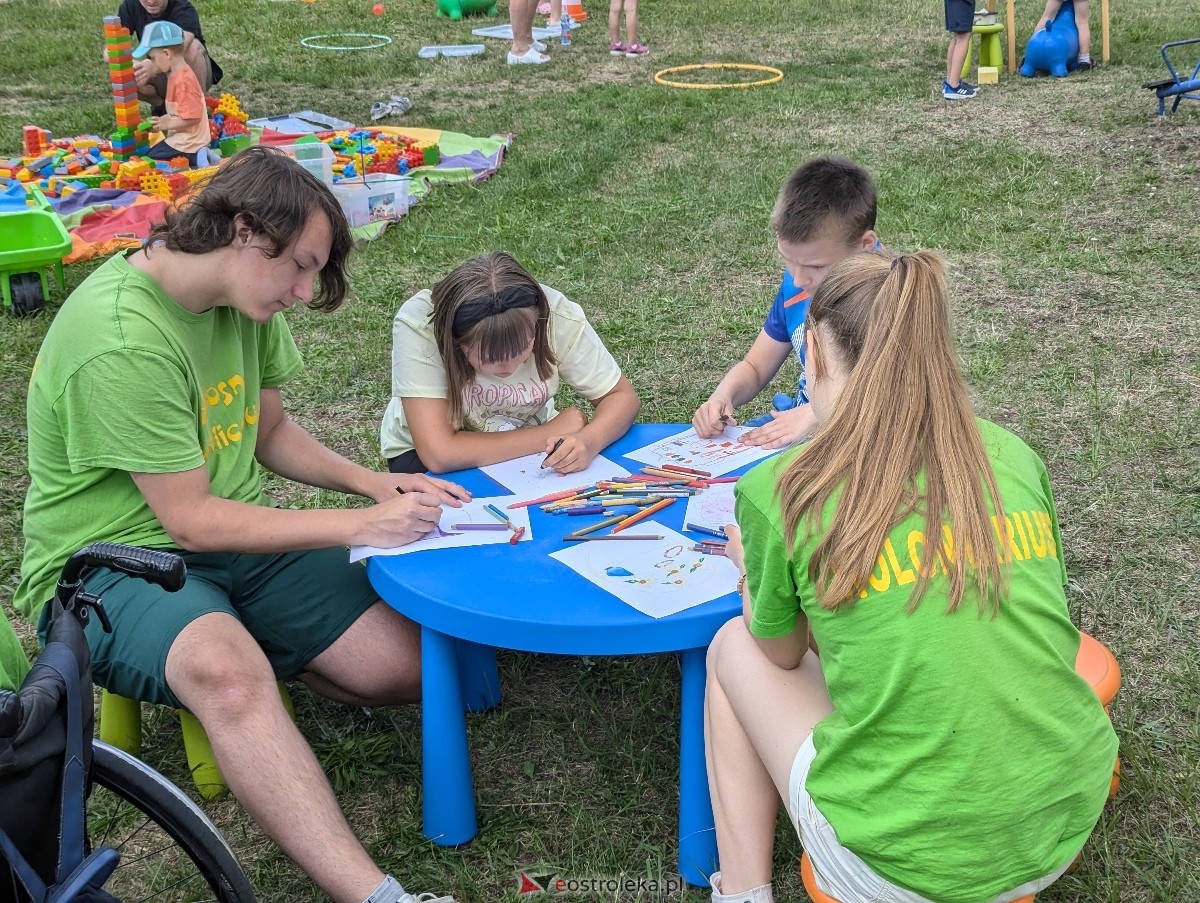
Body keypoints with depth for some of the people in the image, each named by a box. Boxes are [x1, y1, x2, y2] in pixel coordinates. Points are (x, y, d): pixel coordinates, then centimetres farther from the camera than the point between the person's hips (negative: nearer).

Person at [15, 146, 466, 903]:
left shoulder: (247, 297, 0)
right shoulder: (122, 340, -25)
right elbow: (191, 521, -22)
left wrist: (371, 483, -3)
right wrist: (362, 527, -20)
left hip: (237, 537, 8)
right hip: (115, 560, -7)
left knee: (406, 668, -10)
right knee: (228, 675, -40)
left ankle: (255, 655, 15)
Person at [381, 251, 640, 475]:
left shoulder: (556, 315, -26)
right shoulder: (417, 326, -33)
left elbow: (621, 396, -13)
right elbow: (439, 454, -37)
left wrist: (588, 442, -35)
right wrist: (554, 433, -29)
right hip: (421, 456, -2)